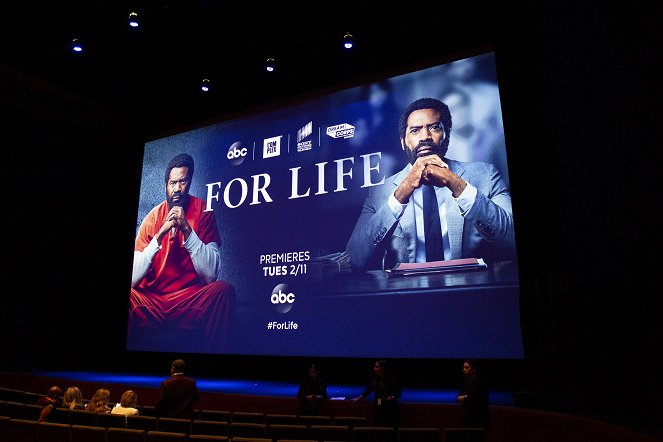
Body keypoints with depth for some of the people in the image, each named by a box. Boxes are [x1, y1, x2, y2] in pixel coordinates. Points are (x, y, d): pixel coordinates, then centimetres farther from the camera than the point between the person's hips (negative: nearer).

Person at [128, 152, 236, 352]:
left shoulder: (202, 211, -3)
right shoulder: (152, 218, 1)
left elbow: (210, 274, -12)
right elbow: (133, 279, -9)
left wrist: (187, 230, -20)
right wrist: (159, 235, -19)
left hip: (190, 303, -1)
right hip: (152, 302, 1)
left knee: (224, 290, -28)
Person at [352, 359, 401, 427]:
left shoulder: (392, 379, -12)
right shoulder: (375, 378, 0)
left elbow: (398, 394, -3)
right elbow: (368, 390, 13)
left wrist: (392, 397, -22)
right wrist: (358, 398, 19)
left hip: (390, 410, -4)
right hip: (378, 409, 4)